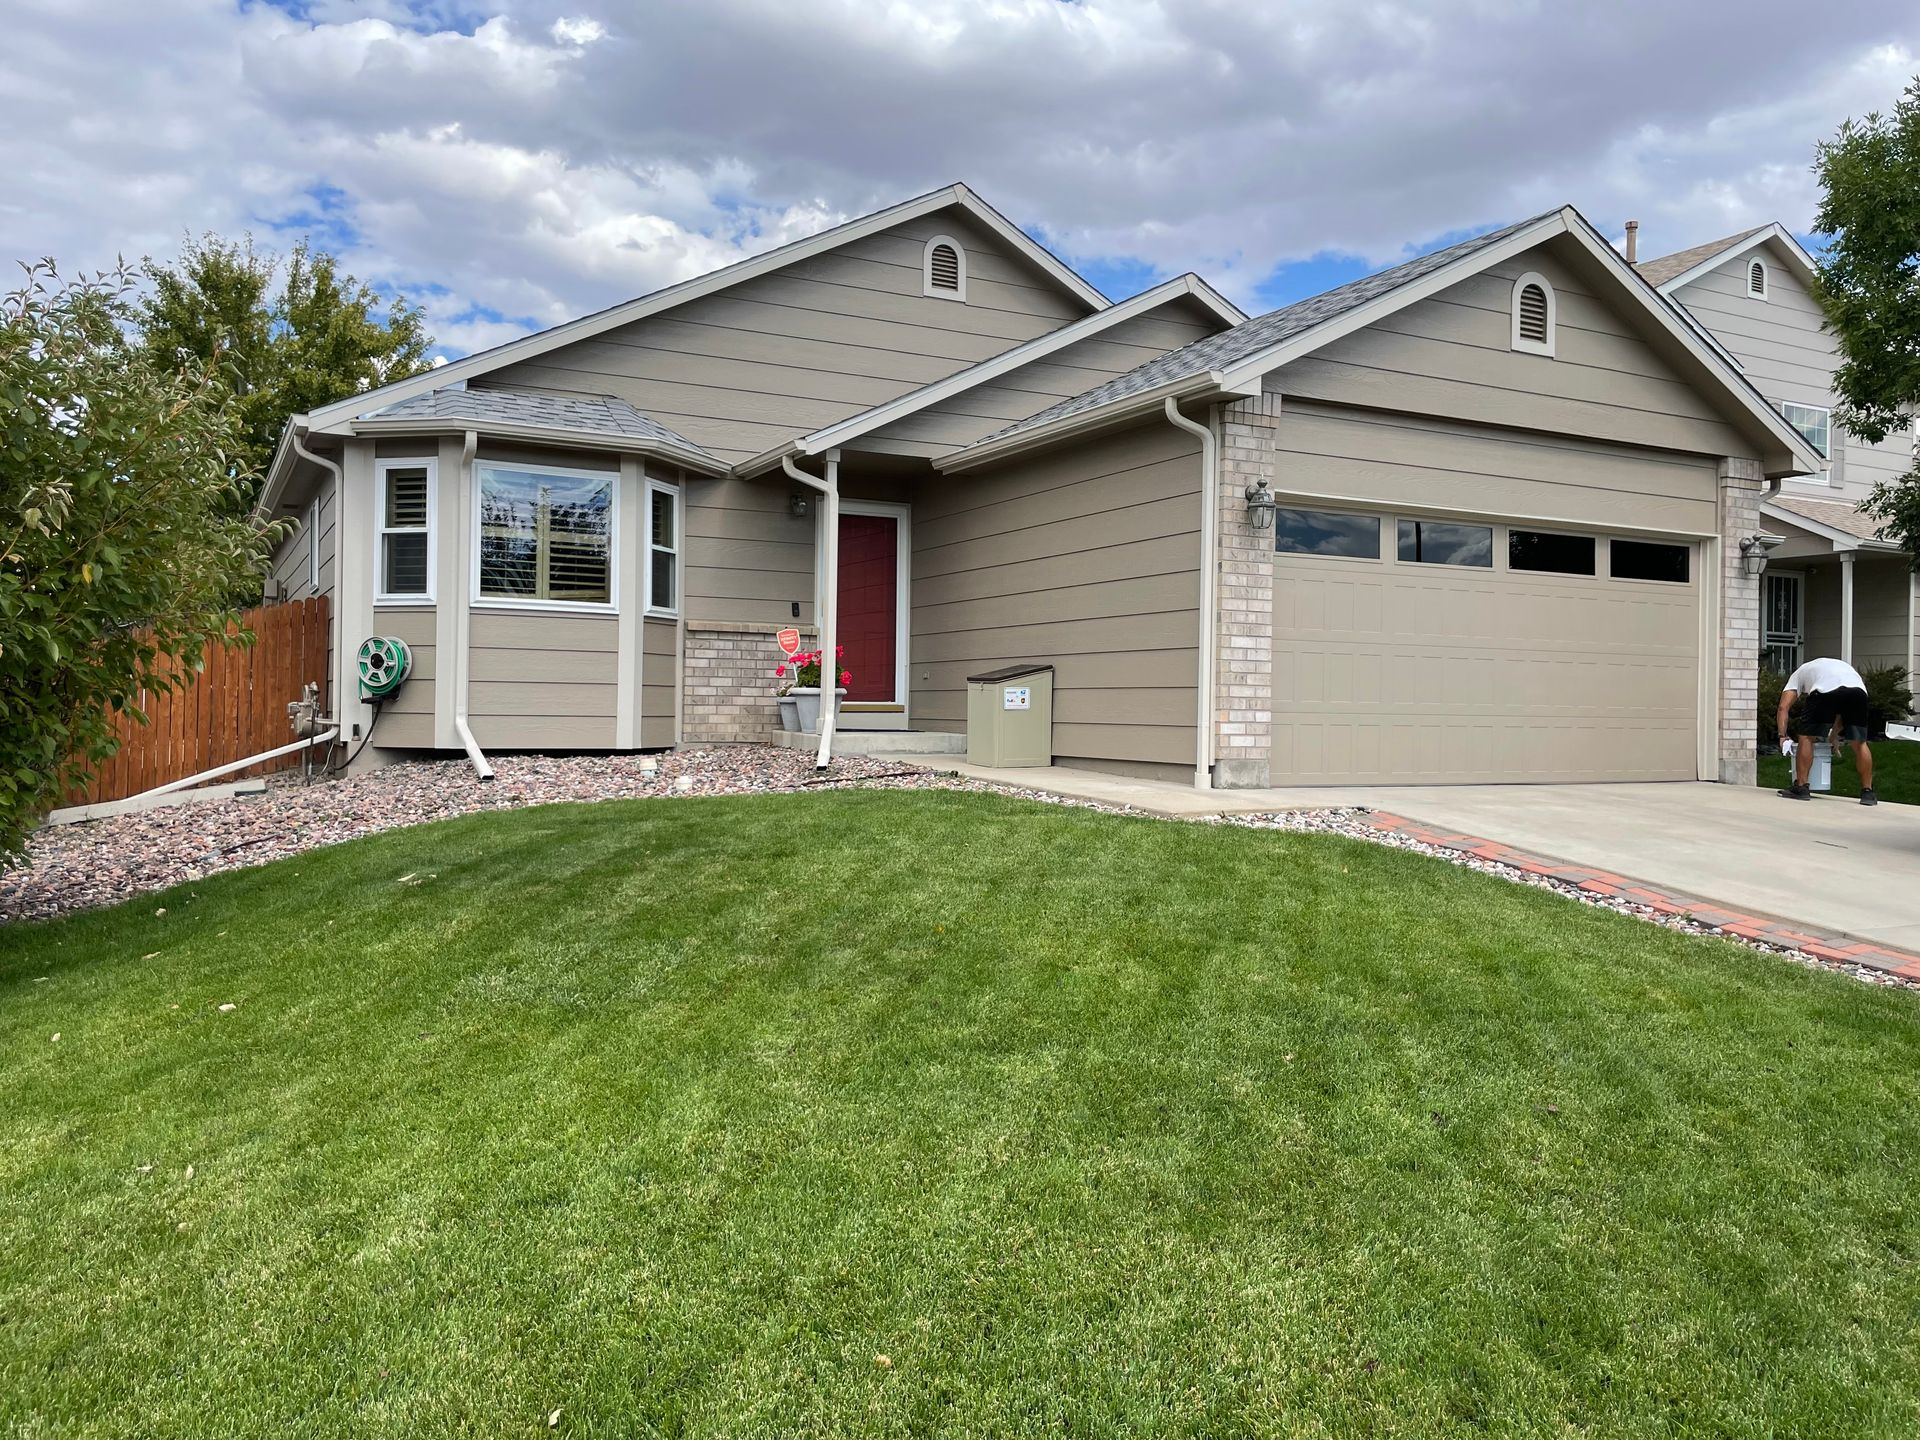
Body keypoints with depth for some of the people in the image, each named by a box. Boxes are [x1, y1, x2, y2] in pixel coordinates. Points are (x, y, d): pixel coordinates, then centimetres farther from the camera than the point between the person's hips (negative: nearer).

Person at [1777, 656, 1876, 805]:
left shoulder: (1798, 675, 34)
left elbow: (1784, 706, 17)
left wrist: (1782, 735, 16)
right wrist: (1833, 736, 44)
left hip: (1826, 690, -4)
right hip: (1858, 690, 4)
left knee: (1806, 736, 10)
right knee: (1859, 743, 17)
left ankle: (1801, 787, 8)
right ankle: (1867, 792, 21)